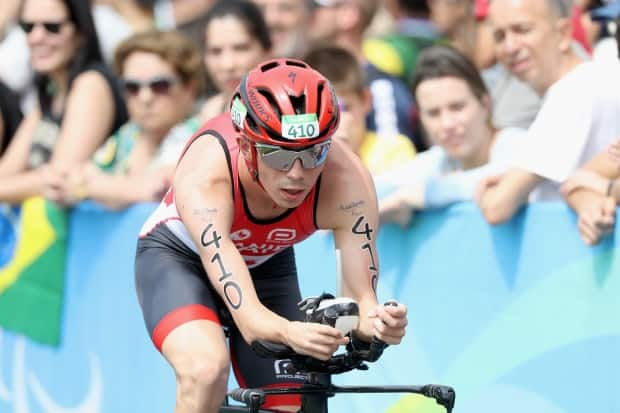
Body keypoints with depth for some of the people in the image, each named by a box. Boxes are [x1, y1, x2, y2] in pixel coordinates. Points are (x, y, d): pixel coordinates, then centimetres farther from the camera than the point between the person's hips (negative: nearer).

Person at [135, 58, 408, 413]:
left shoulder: (347, 180, -32)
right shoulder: (205, 173, -40)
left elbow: (361, 294, -32)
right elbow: (248, 316, -46)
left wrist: (374, 320, -55)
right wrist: (289, 333, -67)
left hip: (266, 265, 4)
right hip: (176, 255, -3)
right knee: (207, 368, -33)